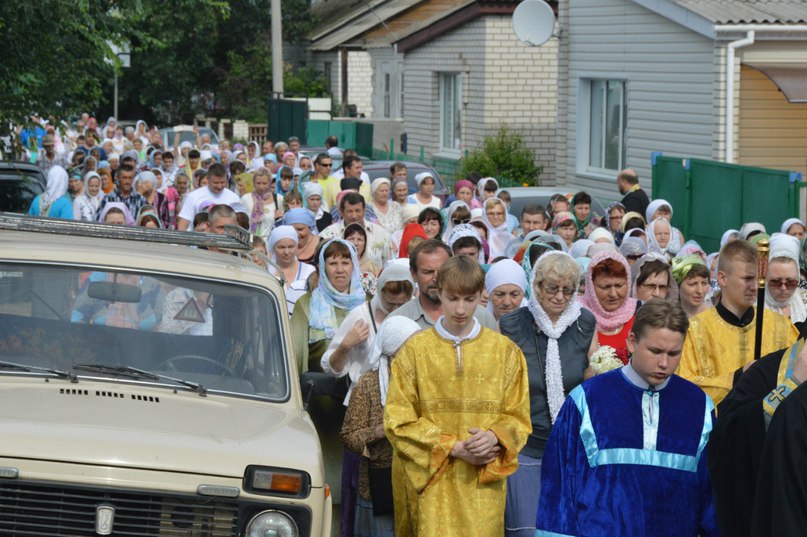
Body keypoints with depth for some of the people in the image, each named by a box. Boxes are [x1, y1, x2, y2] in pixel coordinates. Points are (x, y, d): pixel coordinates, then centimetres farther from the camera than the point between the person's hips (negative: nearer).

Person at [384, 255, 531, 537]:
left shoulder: (505, 351, 5)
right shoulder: (414, 350, 2)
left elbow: (518, 417, 8)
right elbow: (398, 419, 0)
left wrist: (494, 437, -14)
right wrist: (453, 448, -11)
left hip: (483, 482, 1)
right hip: (432, 479, -1)